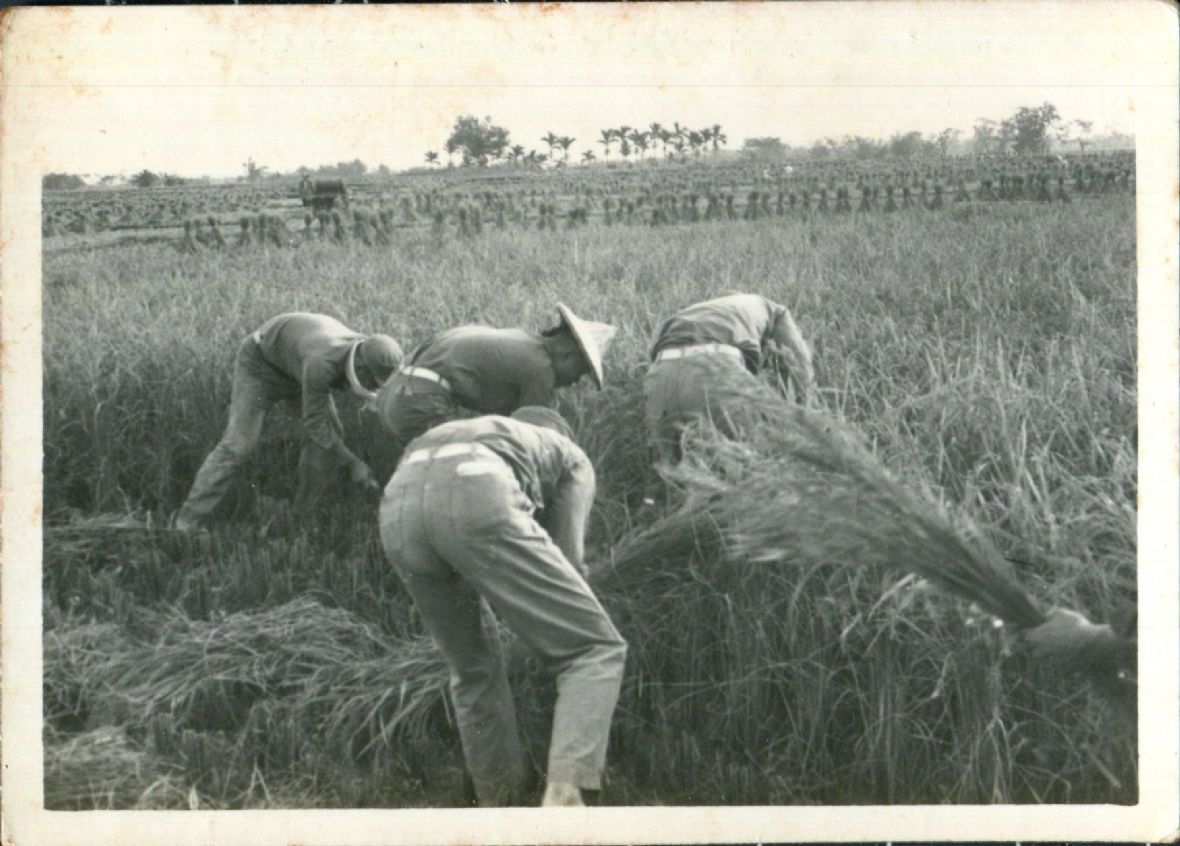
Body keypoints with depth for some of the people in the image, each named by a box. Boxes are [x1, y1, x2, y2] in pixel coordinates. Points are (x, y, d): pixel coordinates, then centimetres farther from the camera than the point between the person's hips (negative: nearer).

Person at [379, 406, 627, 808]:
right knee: (597, 650, 4)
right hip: (475, 505, -5)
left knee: (475, 669, 27)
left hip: (399, 509, 5)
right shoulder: (574, 459, 36)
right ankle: (563, 798, -15)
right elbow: (565, 562, 25)